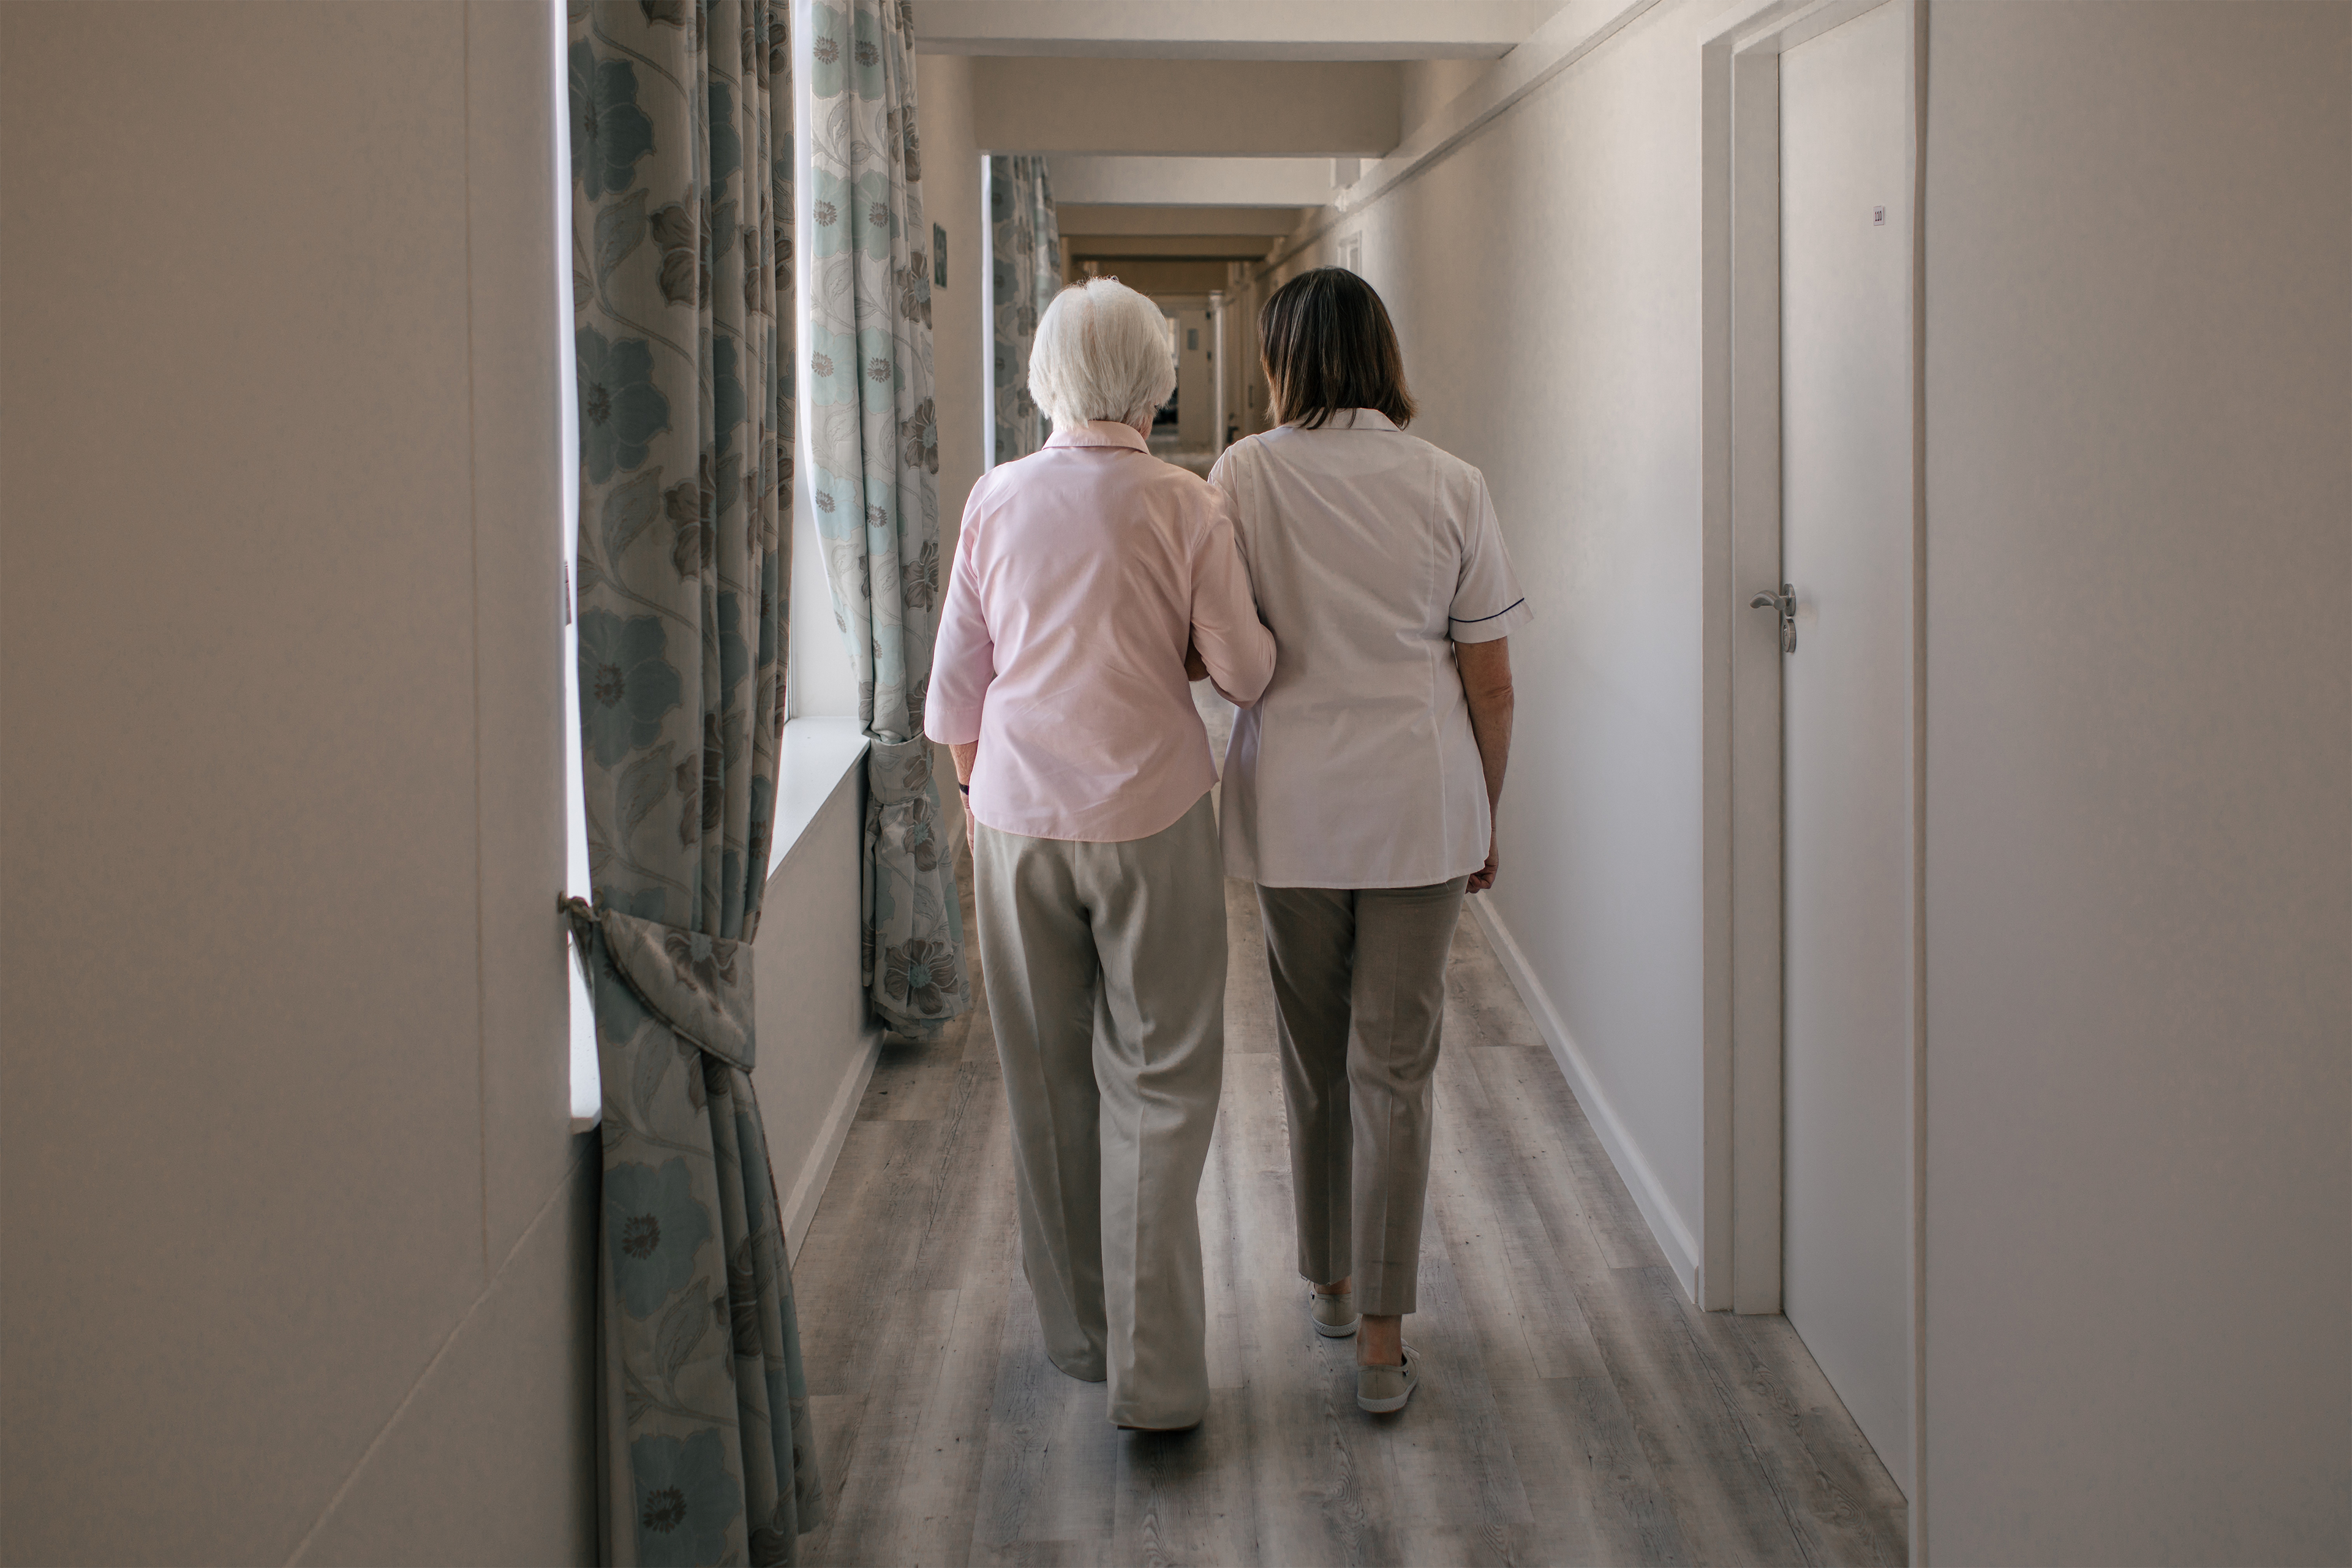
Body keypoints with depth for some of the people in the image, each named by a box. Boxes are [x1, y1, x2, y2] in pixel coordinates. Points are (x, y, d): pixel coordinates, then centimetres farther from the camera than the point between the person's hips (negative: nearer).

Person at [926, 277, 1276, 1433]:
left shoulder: (997, 502, 0)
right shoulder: (1186, 508, -8)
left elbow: (957, 678, 6)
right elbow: (1244, 668, -7)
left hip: (1019, 816, 3)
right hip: (1150, 815, -3)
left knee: (1048, 1080, 14)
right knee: (1158, 1083, 3)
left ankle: (1077, 1331, 25)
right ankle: (1152, 1369, -2)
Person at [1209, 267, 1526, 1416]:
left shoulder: (1247, 474, -6)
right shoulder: (1450, 487, -2)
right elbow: (1490, 682, 1)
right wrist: (1485, 819, 12)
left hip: (1295, 798, 0)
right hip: (1421, 801, 0)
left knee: (1312, 1053, 17)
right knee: (1394, 1067, 4)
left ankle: (1329, 1279, 32)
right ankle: (1382, 1334, 5)